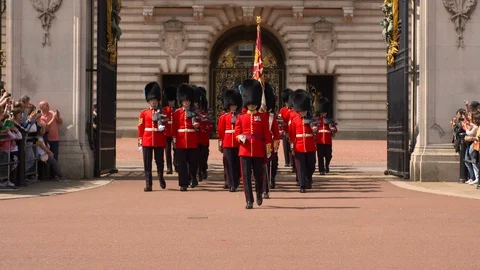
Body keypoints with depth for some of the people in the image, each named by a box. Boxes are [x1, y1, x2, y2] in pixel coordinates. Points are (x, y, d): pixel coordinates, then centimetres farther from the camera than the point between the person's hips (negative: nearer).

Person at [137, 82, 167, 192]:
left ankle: (161, 178, 32)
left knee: (159, 161, 7)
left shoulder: (162, 112, 7)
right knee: (147, 163, -1)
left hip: (159, 140, 0)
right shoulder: (144, 113, 6)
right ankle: (148, 184, 2)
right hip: (147, 140, 0)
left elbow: (167, 126, 9)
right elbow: (140, 128, 5)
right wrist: (140, 142, 1)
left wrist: (162, 127, -14)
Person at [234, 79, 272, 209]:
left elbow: (266, 133, 4)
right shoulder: (241, 118, 8)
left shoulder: (262, 117, 5)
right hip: (245, 150, 0)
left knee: (259, 174, 7)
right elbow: (237, 133, 8)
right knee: (246, 176, -5)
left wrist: (268, 147, -1)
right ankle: (249, 201, -1)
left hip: (259, 151, 0)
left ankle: (259, 194, 34)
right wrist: (240, 137, -14)